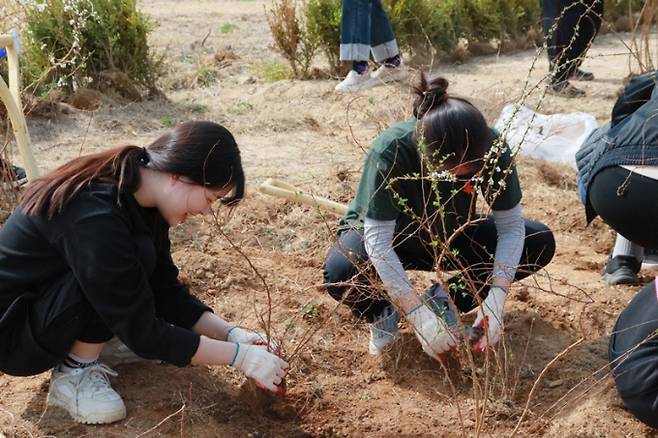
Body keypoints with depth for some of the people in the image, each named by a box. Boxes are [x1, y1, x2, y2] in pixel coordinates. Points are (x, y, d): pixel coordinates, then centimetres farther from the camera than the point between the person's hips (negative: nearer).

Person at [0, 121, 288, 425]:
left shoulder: (138, 198, -6)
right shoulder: (96, 219, -33)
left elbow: (166, 290, 2)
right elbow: (143, 333, -28)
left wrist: (231, 333, -8)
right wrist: (240, 355, -23)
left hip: (47, 301, 9)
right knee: (137, 255, -25)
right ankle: (74, 374, -11)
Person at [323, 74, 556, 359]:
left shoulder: (492, 149, -29)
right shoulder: (390, 152, -37)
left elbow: (511, 225, -21)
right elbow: (378, 239, -35)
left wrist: (496, 298, -34)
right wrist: (418, 315, -42)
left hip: (450, 237, 3)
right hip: (392, 236, -3)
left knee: (540, 242, -15)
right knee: (339, 272, -36)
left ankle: (444, 299, -2)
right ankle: (382, 311, 0)